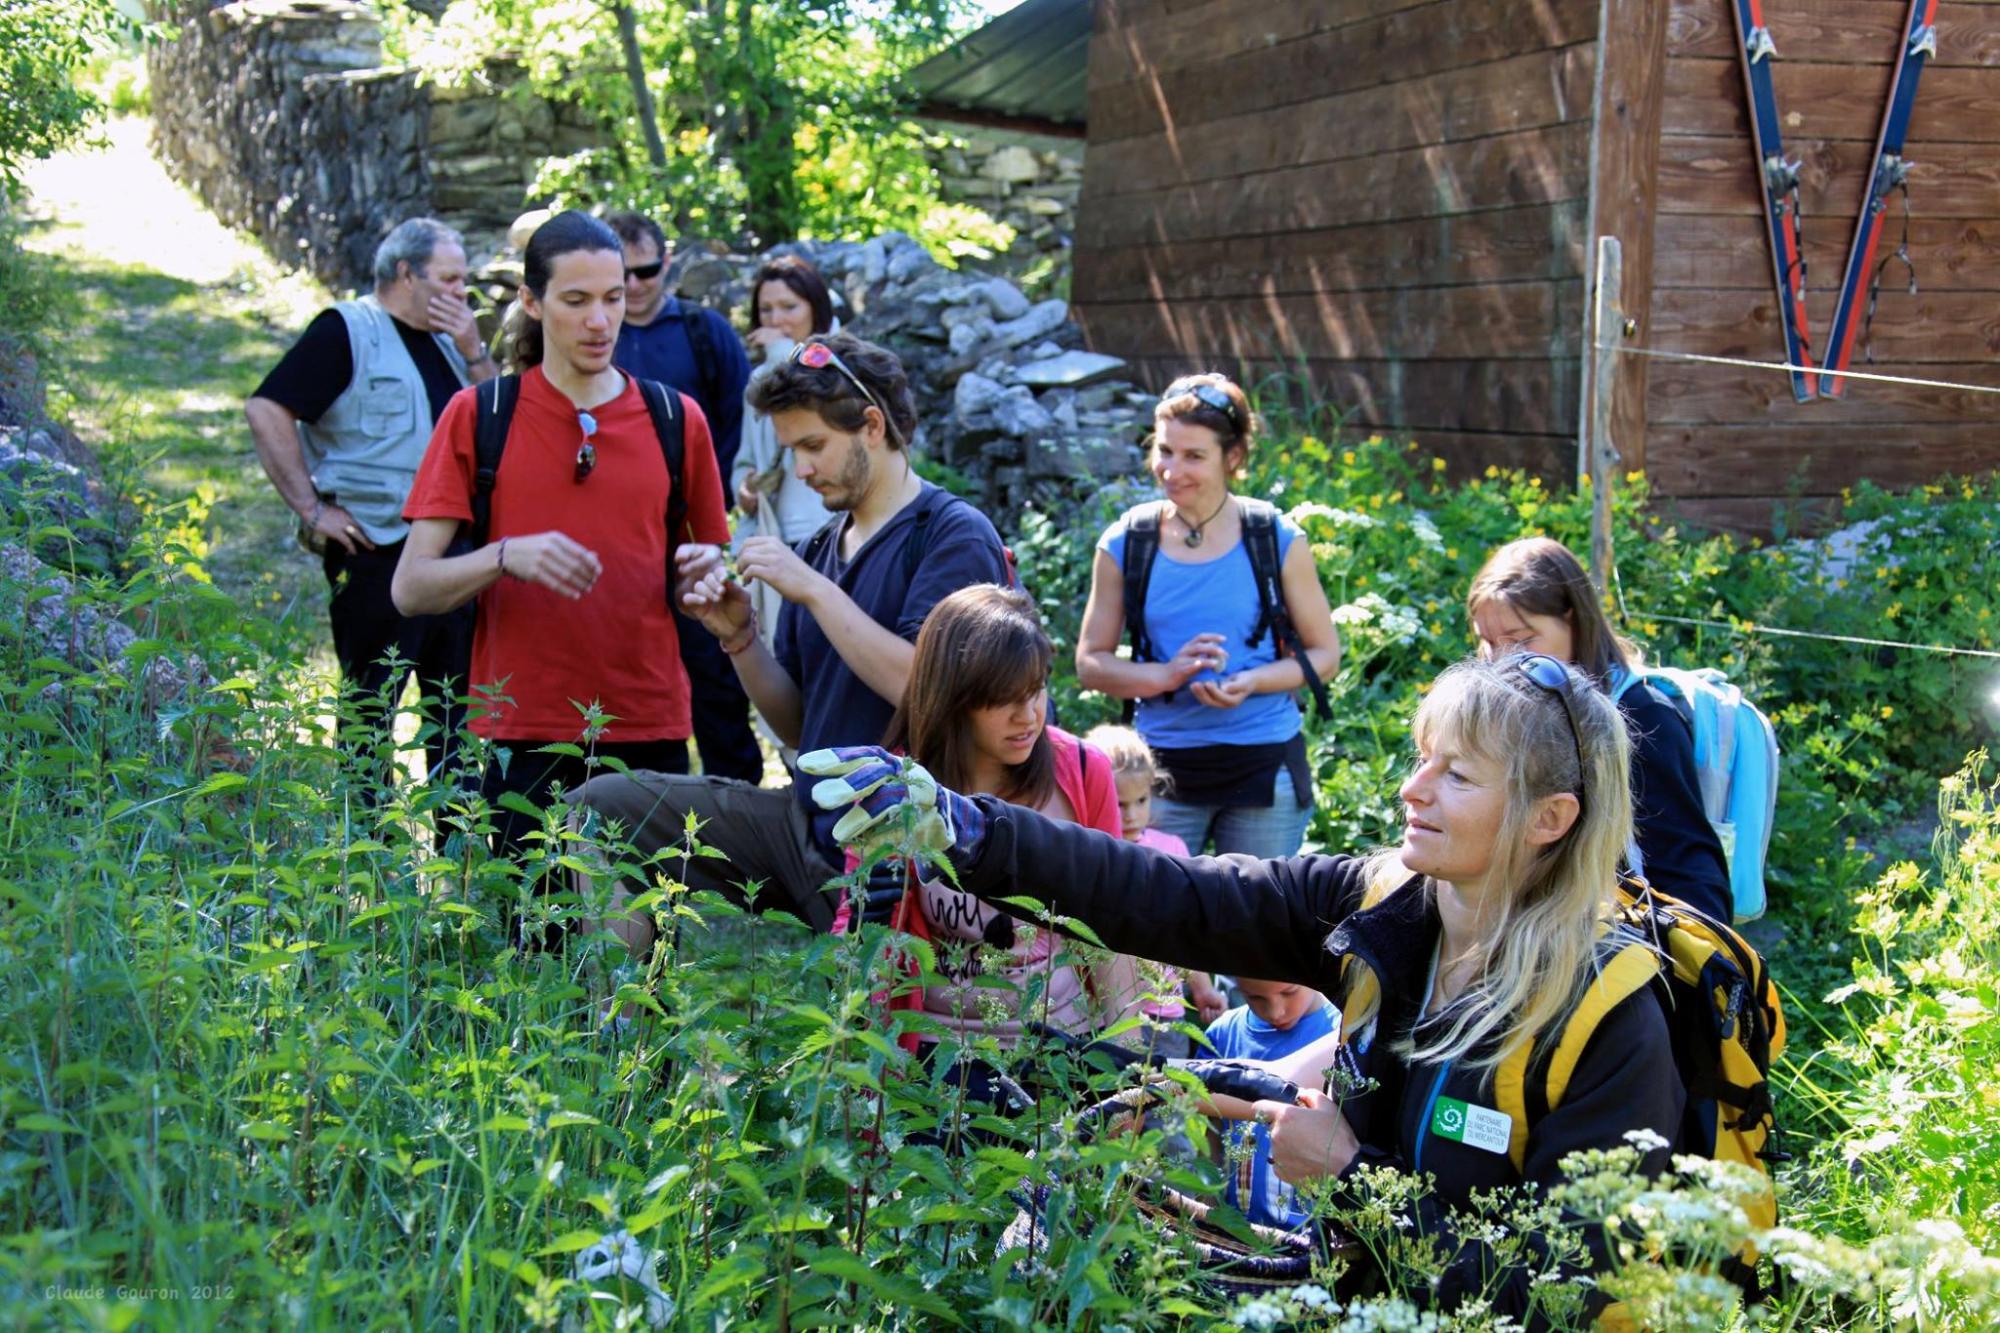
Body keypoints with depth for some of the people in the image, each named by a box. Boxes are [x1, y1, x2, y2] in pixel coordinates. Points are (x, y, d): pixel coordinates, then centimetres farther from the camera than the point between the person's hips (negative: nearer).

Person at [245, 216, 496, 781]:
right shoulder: (347, 331, -5)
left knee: (459, 712, 11)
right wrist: (312, 509, -14)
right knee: (369, 712, -1)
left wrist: (473, 353, -1)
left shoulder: (447, 339, 17)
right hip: (377, 555, -7)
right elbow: (266, 410, -12)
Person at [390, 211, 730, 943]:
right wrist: (506, 557, -20)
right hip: (523, 740, -1)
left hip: (649, 735, 2)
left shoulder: (676, 420, 9)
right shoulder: (477, 417, 3)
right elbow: (411, 590, -2)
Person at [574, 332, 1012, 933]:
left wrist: (815, 592, -16)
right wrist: (739, 636, -2)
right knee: (604, 806, -3)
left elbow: (923, 686, -22)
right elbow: (797, 727, 15)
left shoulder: (953, 534, -7)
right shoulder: (818, 550, 14)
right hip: (807, 812, 7)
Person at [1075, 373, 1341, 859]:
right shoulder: (1125, 544, -1)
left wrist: (1251, 682, -17)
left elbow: (1324, 653, 2)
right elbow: (1090, 662, 2)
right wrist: (1167, 675, -16)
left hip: (1264, 764, -1)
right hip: (1163, 764, 1)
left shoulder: (1277, 541, -4)